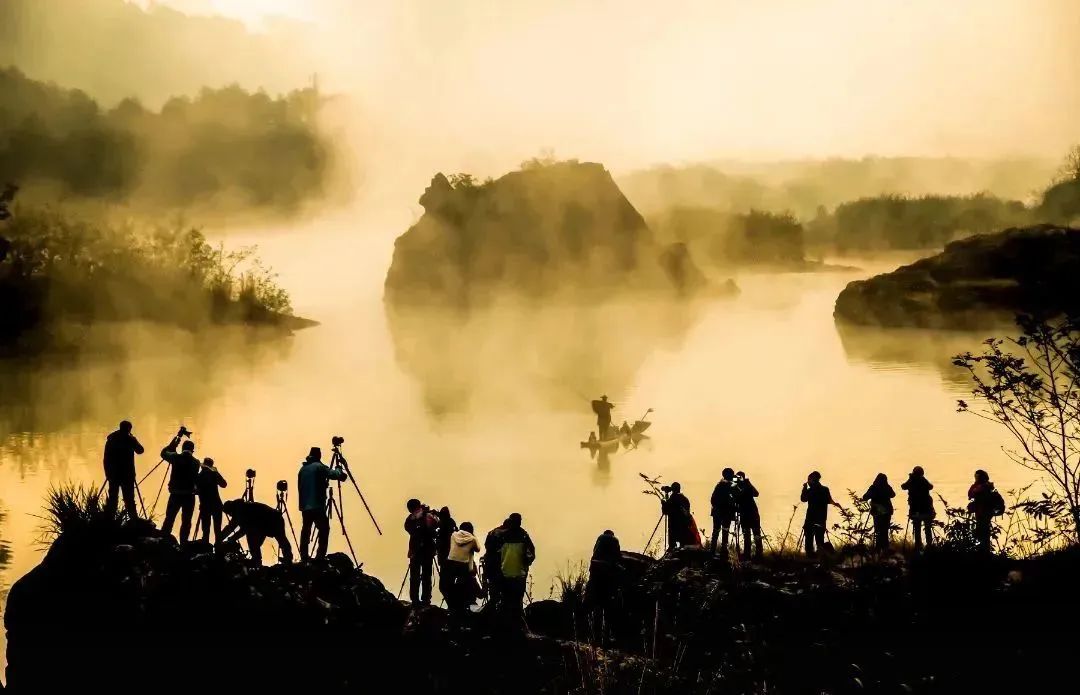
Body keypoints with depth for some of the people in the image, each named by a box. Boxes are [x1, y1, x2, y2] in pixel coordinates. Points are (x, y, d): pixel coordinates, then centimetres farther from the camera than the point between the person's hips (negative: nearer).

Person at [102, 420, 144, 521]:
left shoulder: (111, 440, 2)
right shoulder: (129, 439, -7)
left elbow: (106, 458, 3)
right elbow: (140, 450, 6)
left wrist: (108, 473, 11)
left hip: (113, 474, 3)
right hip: (127, 475, -3)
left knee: (112, 498, 9)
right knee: (129, 498, -1)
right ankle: (133, 518, -4)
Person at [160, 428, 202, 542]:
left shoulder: (176, 458, -3)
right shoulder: (196, 462, 2)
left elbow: (164, 452, 12)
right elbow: (196, 477, 10)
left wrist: (176, 439, 16)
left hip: (175, 494, 0)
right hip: (189, 495, 0)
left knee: (169, 520, 7)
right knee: (186, 522, 6)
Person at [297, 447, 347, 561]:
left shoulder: (303, 468, 14)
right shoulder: (319, 467, -5)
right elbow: (334, 474, -12)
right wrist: (340, 471, 9)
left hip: (304, 505, 7)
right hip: (317, 506, -7)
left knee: (306, 530, 12)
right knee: (324, 529, -5)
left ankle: (304, 557, 12)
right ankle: (320, 557, -14)